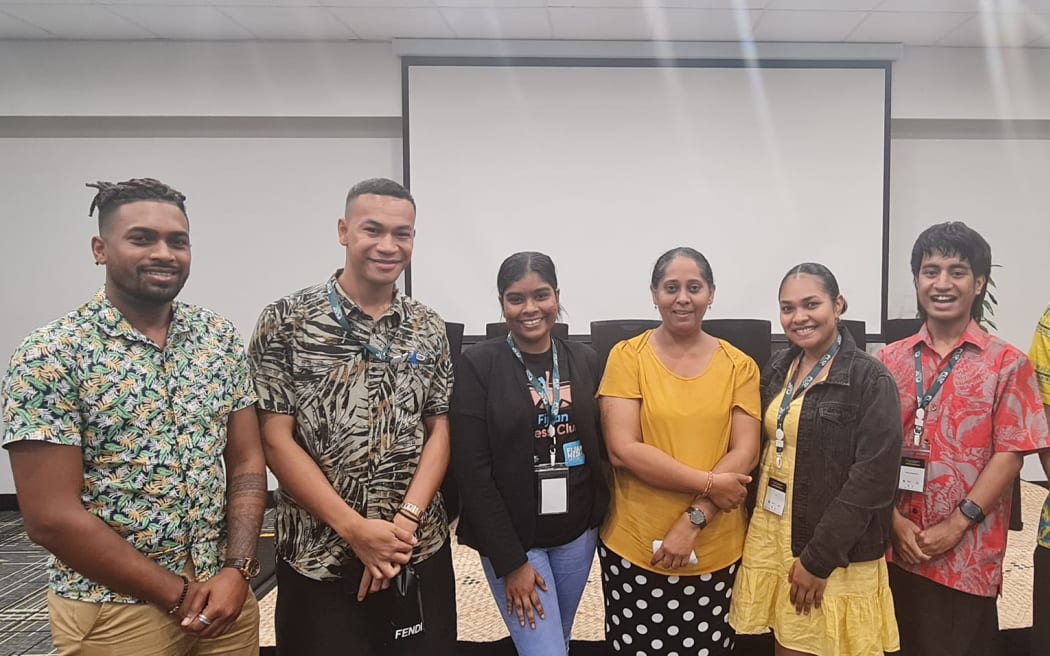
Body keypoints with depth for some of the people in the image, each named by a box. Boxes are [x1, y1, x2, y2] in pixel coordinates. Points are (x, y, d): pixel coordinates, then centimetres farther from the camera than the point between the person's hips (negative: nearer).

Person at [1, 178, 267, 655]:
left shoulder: (221, 338, 0)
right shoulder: (50, 356, -13)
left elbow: (246, 463, 3)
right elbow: (51, 517, -15)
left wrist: (236, 571, -10)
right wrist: (178, 594, -13)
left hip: (225, 596, 4)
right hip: (114, 612, -4)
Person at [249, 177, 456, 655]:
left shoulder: (428, 328, 4)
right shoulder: (286, 320, -7)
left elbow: (439, 431, 4)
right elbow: (276, 440, -9)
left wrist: (405, 520, -11)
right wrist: (355, 529, -14)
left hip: (420, 553, 3)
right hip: (319, 560, -3)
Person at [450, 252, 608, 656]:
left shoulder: (584, 359, 2)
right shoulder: (479, 364, -11)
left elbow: (599, 444, 8)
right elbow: (472, 469, -13)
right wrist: (511, 561, -14)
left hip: (578, 533, 5)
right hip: (512, 537, -4)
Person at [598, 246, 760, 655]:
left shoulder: (739, 366, 2)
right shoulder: (627, 357, -5)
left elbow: (745, 453, -4)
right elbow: (622, 450, -12)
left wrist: (693, 521, -13)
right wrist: (707, 483, -16)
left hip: (715, 550, 2)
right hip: (634, 546, -1)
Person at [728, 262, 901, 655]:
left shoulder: (870, 379, -13)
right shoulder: (778, 368, 6)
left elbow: (873, 477, -18)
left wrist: (818, 558, -17)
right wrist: (757, 529, 4)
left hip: (836, 554, -5)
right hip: (774, 538, 5)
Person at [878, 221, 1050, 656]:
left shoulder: (1006, 363, -2)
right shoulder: (890, 360, 5)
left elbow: (1010, 454, -7)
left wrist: (954, 526, -13)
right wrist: (896, 522, -7)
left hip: (967, 554, -3)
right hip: (896, 547, 3)